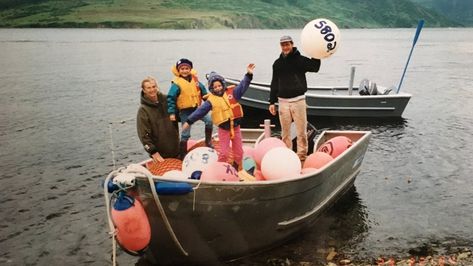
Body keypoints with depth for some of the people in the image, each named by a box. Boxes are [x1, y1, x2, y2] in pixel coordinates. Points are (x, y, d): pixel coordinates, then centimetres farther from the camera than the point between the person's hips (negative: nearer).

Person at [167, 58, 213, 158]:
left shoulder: (195, 80, 3)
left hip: (197, 108, 4)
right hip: (185, 112, -4)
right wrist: (172, 112, -17)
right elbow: (170, 98, -12)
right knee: (185, 134, 0)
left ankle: (208, 142, 10)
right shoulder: (176, 84, -12)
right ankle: (183, 154, 13)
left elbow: (203, 91, 13)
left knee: (209, 120, -11)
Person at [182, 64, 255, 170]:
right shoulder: (211, 100, -4)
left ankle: (236, 171, 31)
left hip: (235, 127, 2)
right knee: (223, 153, -2)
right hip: (223, 129, -2)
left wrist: (248, 75, -22)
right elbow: (200, 111, -4)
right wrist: (189, 121, -6)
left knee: (239, 152, 12)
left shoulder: (232, 92, -1)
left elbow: (242, 87, -7)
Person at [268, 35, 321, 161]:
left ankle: (302, 155, 9)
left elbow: (315, 67, -16)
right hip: (283, 102, 3)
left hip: (298, 100, -3)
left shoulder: (300, 59, 0)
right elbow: (274, 84, 14)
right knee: (285, 131, 9)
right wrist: (272, 102, 11)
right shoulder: (277, 63, 10)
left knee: (301, 130, 0)